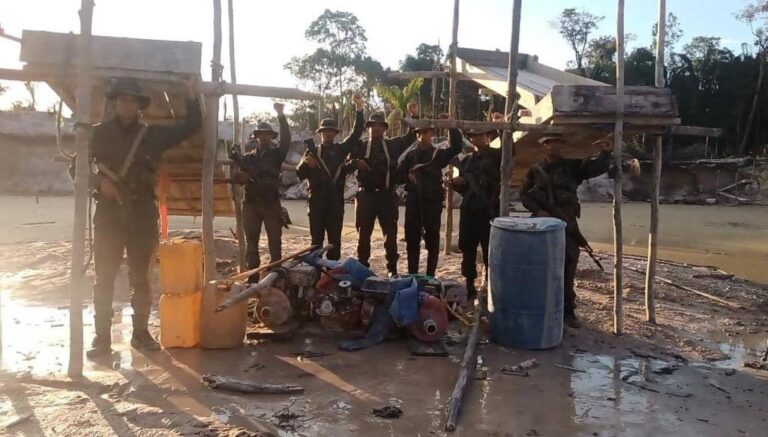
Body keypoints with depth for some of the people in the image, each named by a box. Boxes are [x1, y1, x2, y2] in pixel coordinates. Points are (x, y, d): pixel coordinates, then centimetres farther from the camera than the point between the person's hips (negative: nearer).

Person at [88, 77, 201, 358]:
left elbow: (190, 126, 5)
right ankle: (102, 337, 8)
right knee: (104, 278, 1)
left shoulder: (152, 135, 8)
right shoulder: (99, 133, 7)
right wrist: (99, 180, -9)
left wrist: (191, 96, -2)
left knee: (141, 278, 8)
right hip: (108, 214, 0)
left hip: (142, 215, 1)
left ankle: (141, 332, 19)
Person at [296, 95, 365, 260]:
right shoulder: (312, 152, 12)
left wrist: (359, 108, -10)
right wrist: (306, 163, -16)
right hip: (317, 201, 0)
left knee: (335, 239, 4)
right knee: (317, 239, 3)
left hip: (336, 201, 0)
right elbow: (300, 174, 6)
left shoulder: (341, 149, 10)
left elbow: (356, 133, -1)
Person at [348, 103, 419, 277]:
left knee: (391, 234, 3)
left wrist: (414, 116, -10)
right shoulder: (360, 146, 7)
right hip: (366, 195, 0)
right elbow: (347, 163, 4)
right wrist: (355, 163, -18)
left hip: (387, 195, 1)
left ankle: (392, 268, 12)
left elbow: (410, 137, 2)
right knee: (364, 233, 5)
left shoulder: (392, 145, 9)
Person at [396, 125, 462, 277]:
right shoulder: (410, 154, 9)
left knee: (432, 241, 3)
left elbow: (456, 147, -11)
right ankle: (412, 275, 16)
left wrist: (451, 126, -14)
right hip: (413, 202, 1)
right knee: (412, 240, 6)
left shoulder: (438, 154, 5)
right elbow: (399, 171, 3)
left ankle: (430, 276, 12)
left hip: (432, 201, -1)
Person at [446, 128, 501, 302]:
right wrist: (455, 182, 1)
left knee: (490, 252, -1)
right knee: (467, 251, 10)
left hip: (489, 210, -6)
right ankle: (470, 288, 24)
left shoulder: (496, 155, 2)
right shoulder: (466, 161, 17)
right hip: (468, 211, 6)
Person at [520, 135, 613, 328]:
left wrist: (605, 153, -24)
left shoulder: (573, 166, 3)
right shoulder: (536, 170, 4)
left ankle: (568, 310, 18)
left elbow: (598, 167, -5)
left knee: (567, 268, 6)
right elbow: (524, 194, 5)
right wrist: (538, 211, -9)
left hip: (567, 224, 0)